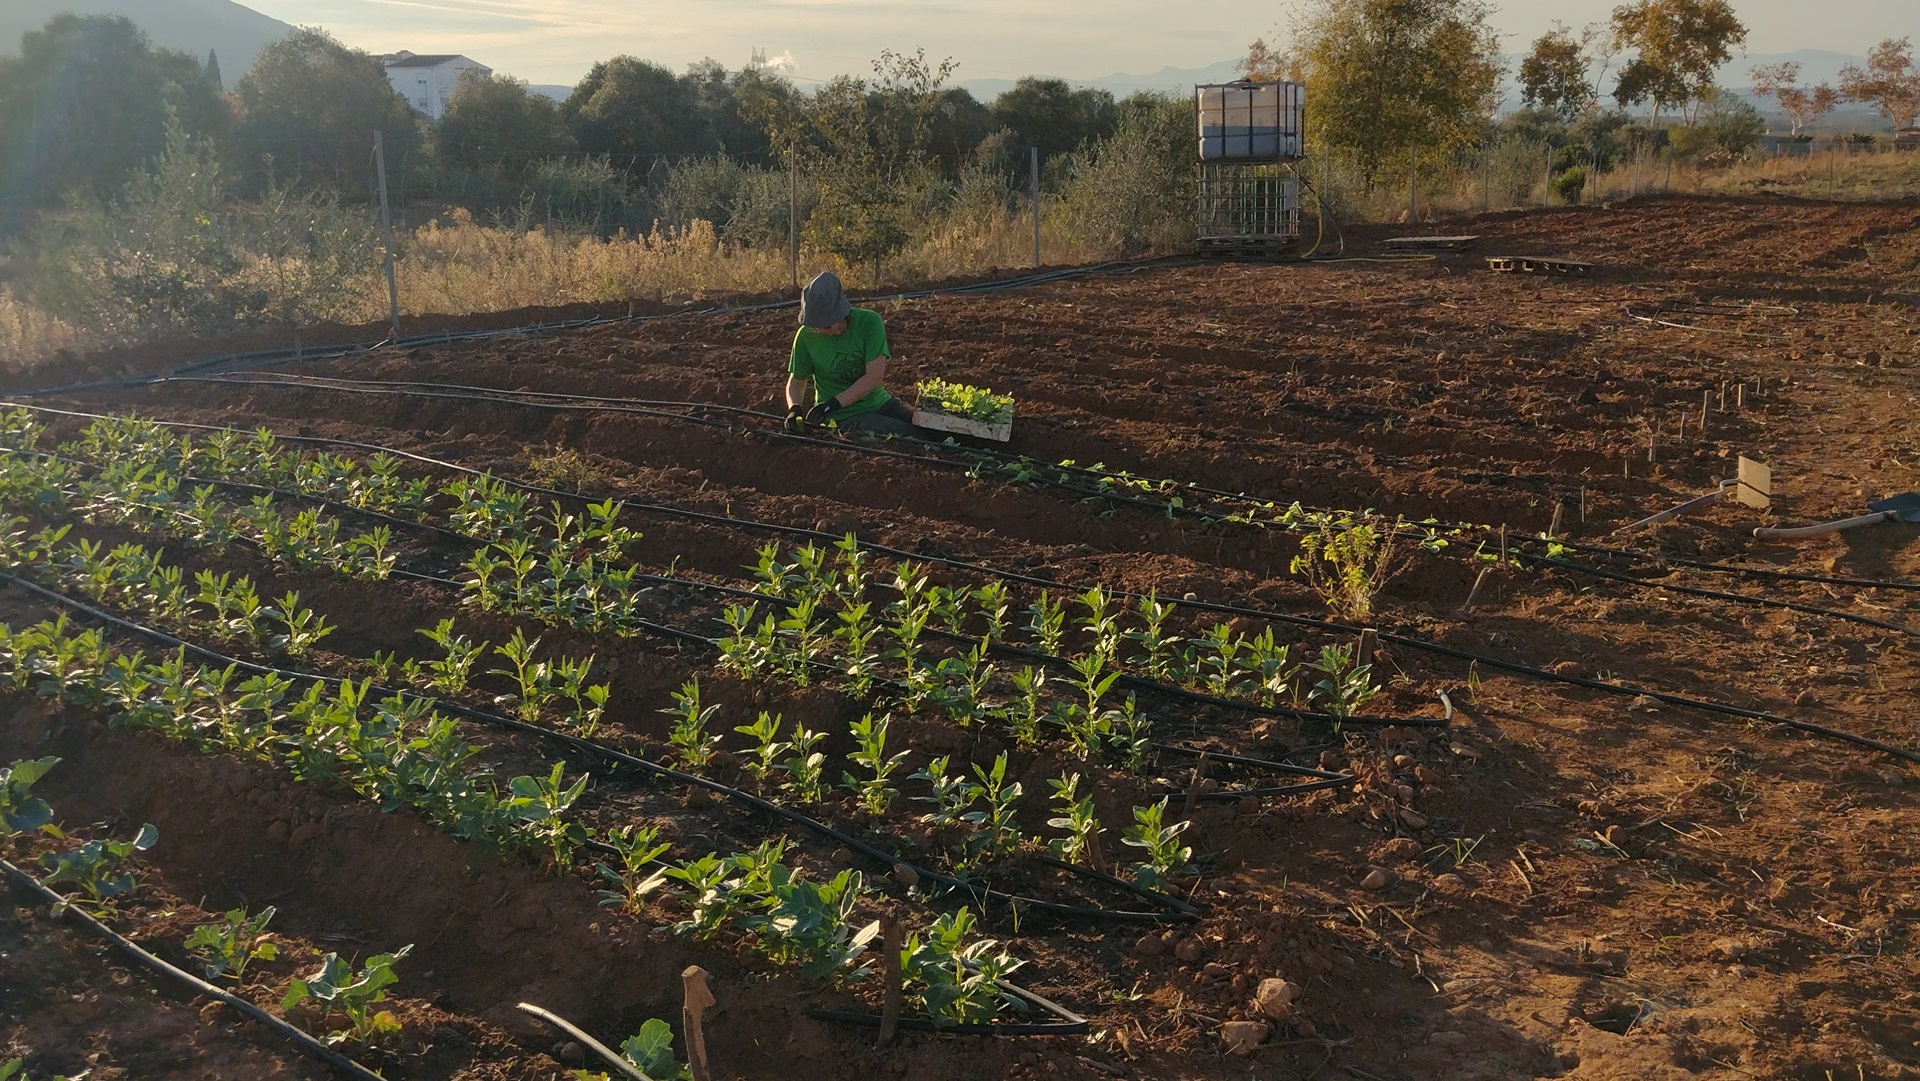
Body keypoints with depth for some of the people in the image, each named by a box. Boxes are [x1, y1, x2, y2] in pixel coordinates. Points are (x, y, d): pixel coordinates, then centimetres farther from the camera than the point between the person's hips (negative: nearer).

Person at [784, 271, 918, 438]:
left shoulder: (869, 321, -11)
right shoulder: (806, 336, -9)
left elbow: (875, 376, -18)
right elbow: (796, 382, 5)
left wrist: (834, 404, -26)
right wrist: (794, 408, -17)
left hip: (879, 402, 3)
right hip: (846, 416, -3)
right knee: (911, 435, -24)